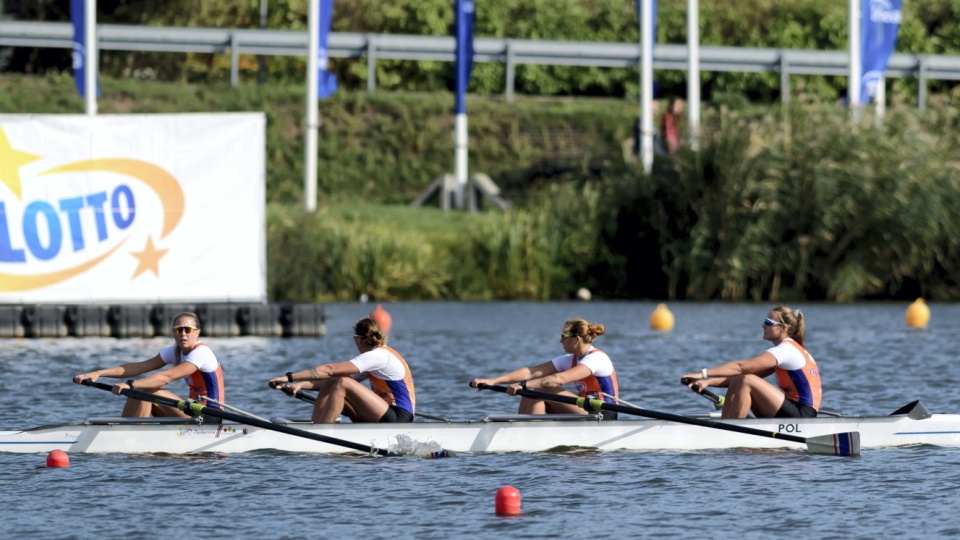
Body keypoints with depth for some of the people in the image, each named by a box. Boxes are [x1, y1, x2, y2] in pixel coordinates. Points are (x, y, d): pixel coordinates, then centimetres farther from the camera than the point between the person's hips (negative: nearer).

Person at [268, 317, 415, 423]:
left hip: (398, 418, -9)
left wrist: (290, 377, -18)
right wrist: (301, 384, 2)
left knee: (342, 385, -23)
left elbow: (330, 370, -18)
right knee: (330, 385, 3)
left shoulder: (378, 356, -13)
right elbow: (331, 379, 13)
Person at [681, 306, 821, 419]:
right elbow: (740, 374, 13)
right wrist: (708, 382, 1)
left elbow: (740, 367, -20)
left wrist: (704, 374, -21)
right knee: (736, 381, 5)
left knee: (747, 382, -21)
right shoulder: (789, 349, 18)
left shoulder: (785, 350, -12)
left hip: (802, 416, -10)